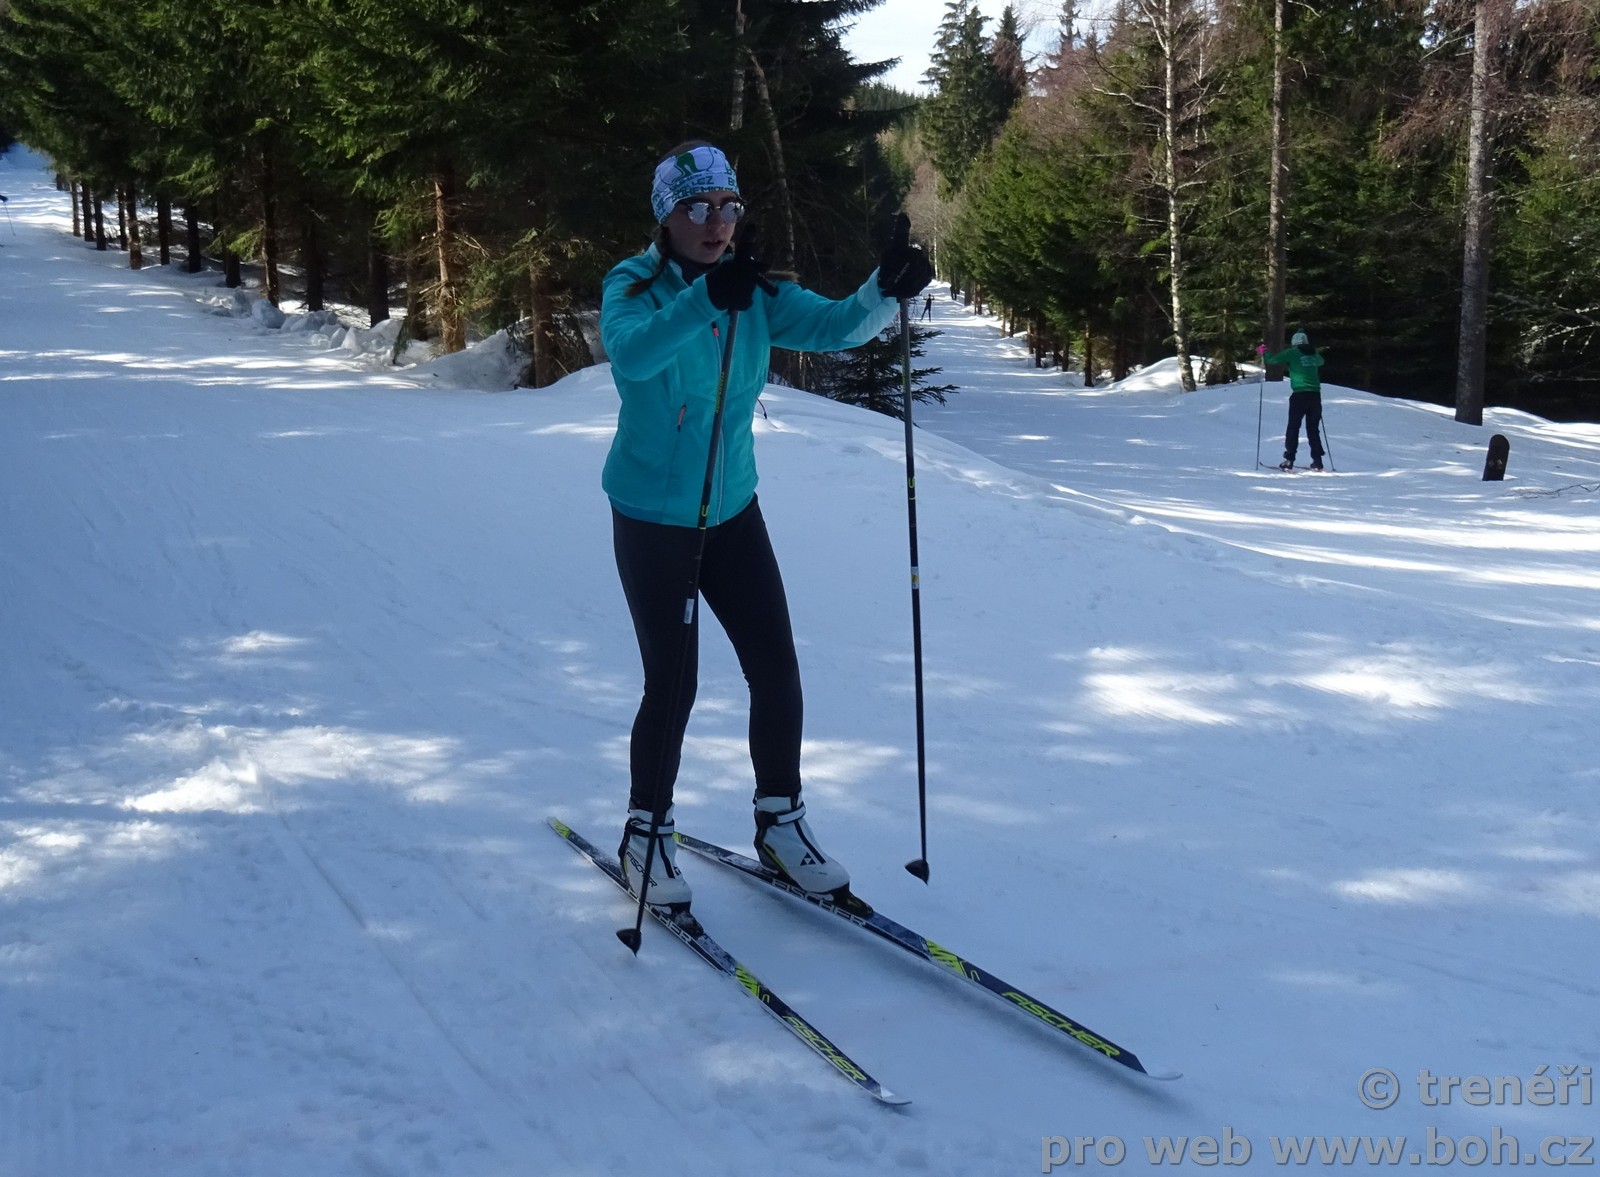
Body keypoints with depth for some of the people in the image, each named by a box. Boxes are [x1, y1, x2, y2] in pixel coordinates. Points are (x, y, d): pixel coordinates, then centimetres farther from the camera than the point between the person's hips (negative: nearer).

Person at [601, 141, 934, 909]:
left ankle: (779, 823, 21)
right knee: (673, 683, -2)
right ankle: (645, 833, 20)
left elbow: (831, 327, -17)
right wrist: (707, 297, -54)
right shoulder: (633, 288, -15)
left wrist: (887, 289, -38)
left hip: (733, 511, 4)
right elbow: (632, 352, -37)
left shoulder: (757, 292, -3)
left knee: (776, 668, 2)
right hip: (653, 519, -4)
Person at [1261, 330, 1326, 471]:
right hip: (1315, 394, 4)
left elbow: (1273, 359, -2)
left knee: (1293, 427, 1)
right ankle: (1317, 462, 7)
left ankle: (1289, 460, -6)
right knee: (1313, 429, 11)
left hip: (1300, 395, -4)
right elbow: (1320, 361, 36)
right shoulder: (1314, 354, 13)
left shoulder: (1292, 353, -2)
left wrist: (1263, 353, 17)